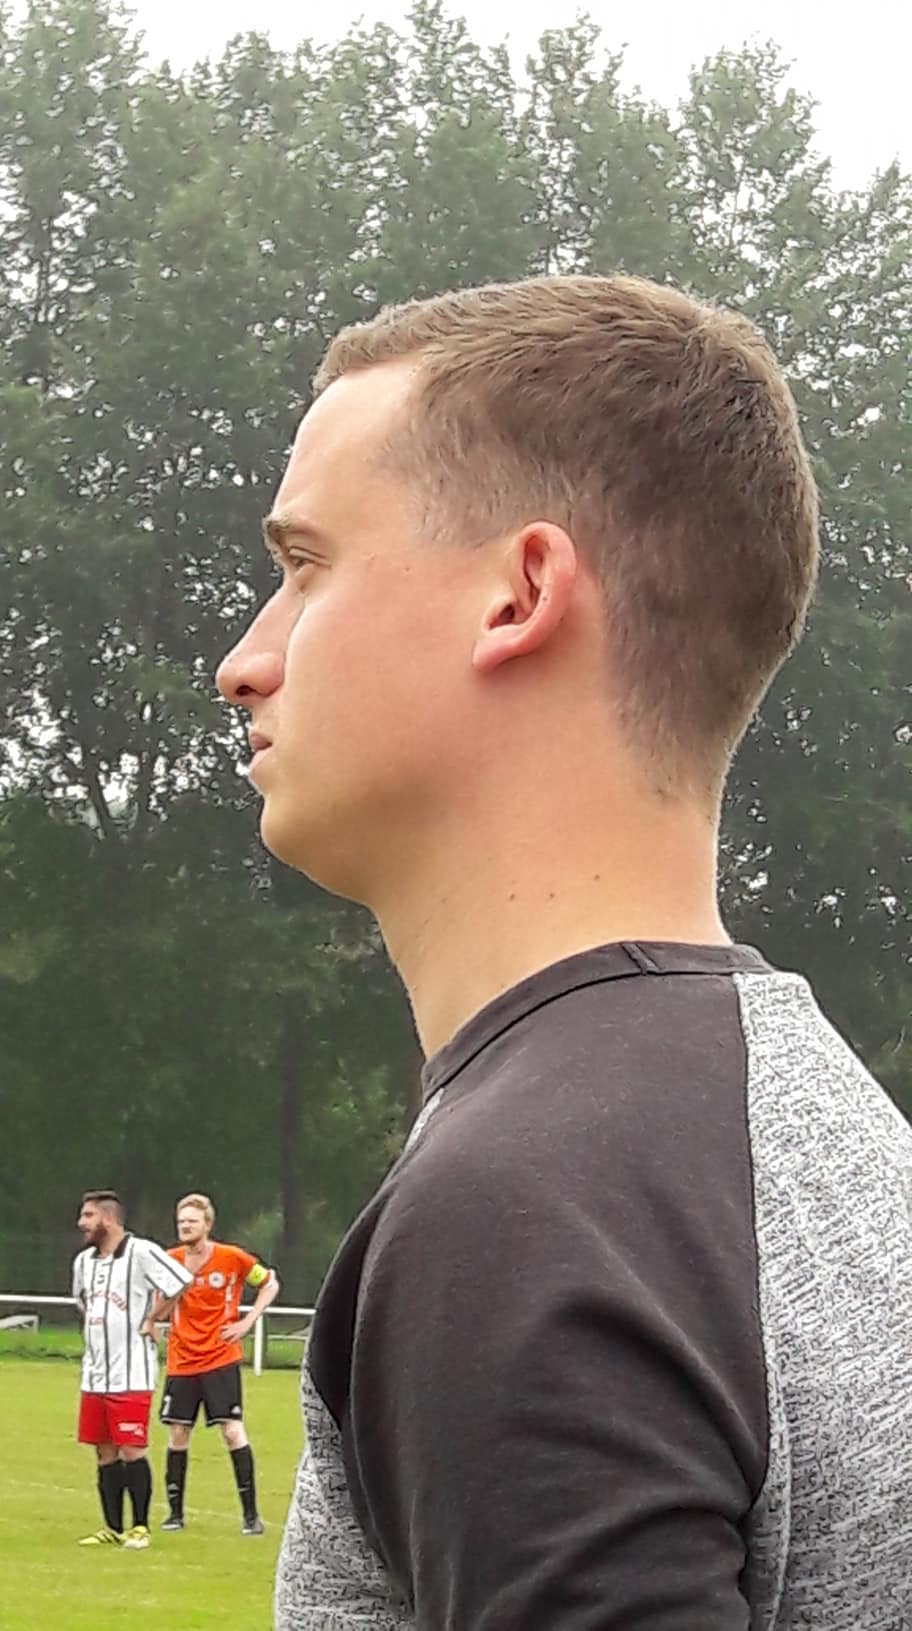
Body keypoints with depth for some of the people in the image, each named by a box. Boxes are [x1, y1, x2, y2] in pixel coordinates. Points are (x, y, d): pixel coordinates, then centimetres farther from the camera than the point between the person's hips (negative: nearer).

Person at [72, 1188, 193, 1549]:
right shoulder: (83, 1261, 13)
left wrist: (152, 1319, -6)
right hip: (95, 1374, 7)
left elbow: (182, 1283, -14)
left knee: (131, 1451, -5)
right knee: (105, 1453, 9)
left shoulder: (141, 1253, -12)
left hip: (131, 1375, -7)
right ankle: (113, 1528, 15)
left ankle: (140, 1527, 4)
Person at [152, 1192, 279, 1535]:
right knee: (177, 1435, 4)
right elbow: (159, 1311, 12)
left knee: (233, 1431, -10)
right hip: (181, 1362, 3)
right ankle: (175, 1512, 16)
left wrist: (247, 1322, -4)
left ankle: (251, 1514, -4)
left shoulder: (231, 1258, -6)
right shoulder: (172, 1260, 2)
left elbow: (270, 1283, 6)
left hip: (221, 1359, -3)